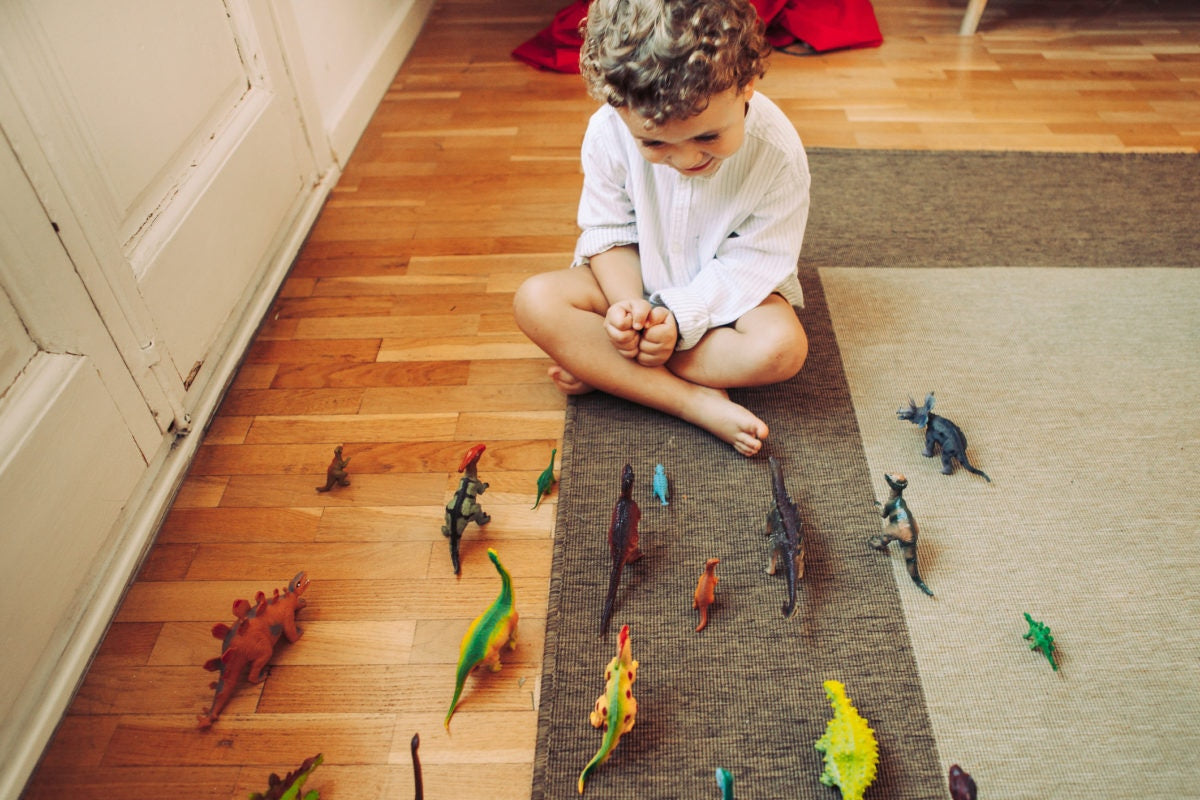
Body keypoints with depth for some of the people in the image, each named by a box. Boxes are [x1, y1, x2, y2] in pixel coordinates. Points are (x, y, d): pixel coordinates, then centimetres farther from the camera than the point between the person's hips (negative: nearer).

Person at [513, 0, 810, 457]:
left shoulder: (778, 153, -25)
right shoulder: (609, 132, -21)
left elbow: (751, 263, -19)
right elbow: (609, 231, -10)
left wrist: (679, 316, -30)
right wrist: (627, 302, -28)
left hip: (726, 288, -1)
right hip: (638, 280, 2)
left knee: (782, 348, -33)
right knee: (535, 302, -24)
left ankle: (600, 370, -22)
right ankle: (696, 401, -27)